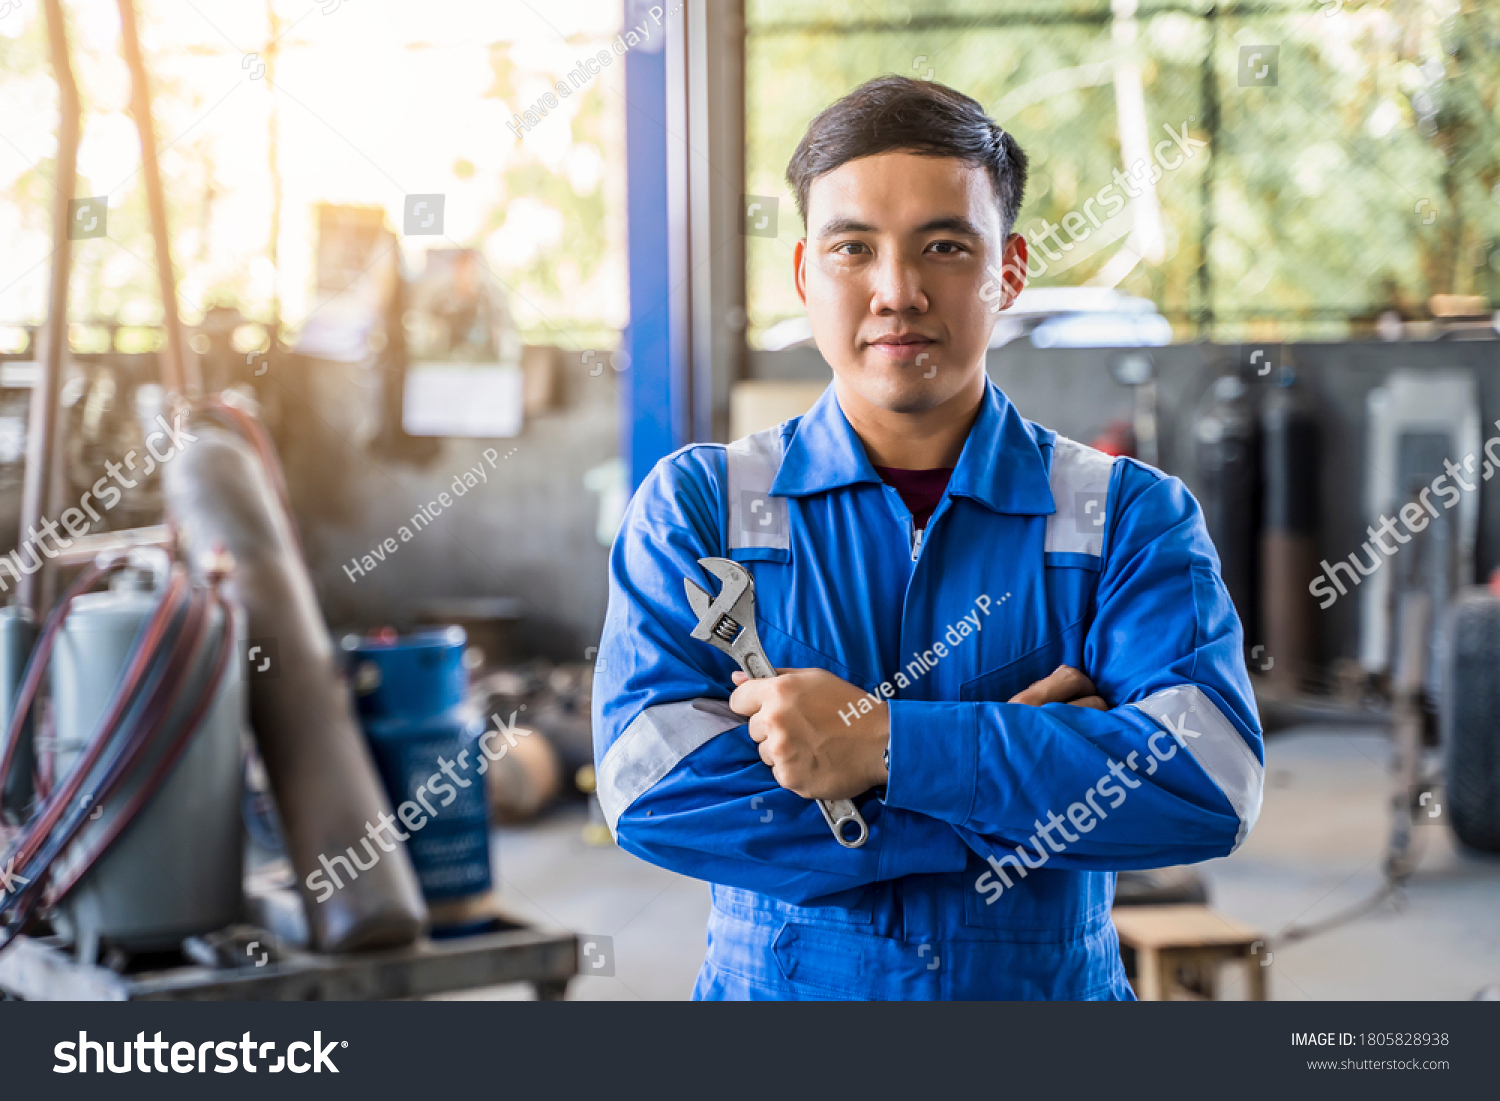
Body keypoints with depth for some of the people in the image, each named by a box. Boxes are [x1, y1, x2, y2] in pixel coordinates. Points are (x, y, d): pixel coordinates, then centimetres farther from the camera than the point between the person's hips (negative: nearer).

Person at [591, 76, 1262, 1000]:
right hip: (775, 986, 0)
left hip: (1051, 985, 1)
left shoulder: (1135, 516, 2)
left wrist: (886, 744, -18)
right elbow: (650, 789, -11)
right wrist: (1016, 764, -13)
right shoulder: (695, 503, 2)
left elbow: (1213, 783, -12)